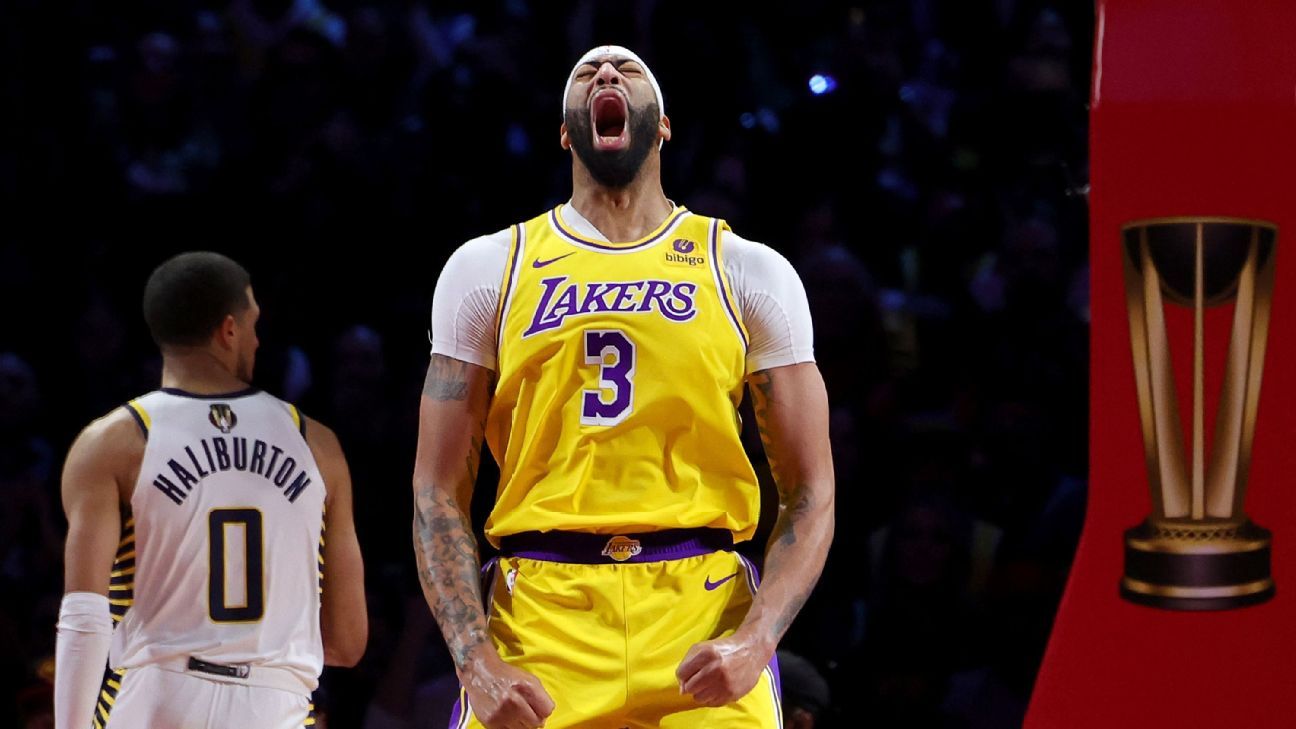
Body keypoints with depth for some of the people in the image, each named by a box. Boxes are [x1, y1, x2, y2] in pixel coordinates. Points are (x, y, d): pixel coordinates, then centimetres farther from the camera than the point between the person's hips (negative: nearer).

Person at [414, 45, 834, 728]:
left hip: (704, 623, 0)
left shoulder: (750, 273, 9)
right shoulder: (487, 269, 10)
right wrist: (476, 662, -8)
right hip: (538, 628, 0)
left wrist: (754, 642, -11)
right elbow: (439, 492, 6)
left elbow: (810, 495, 6)